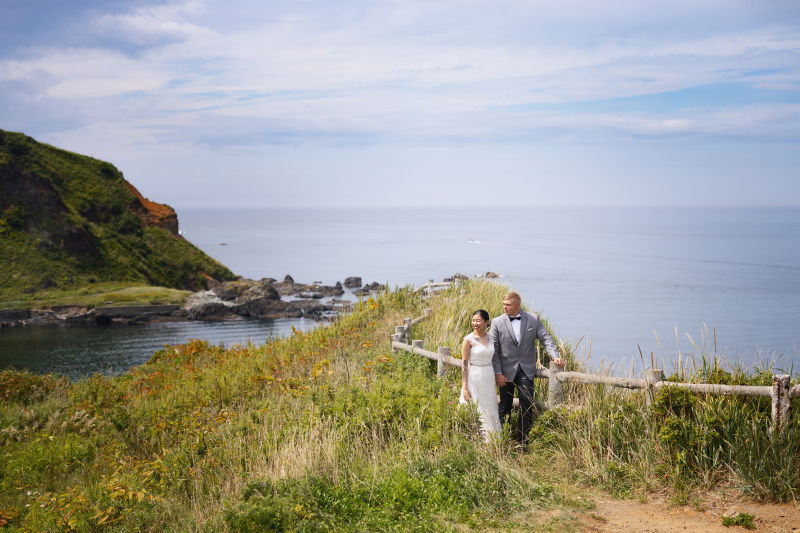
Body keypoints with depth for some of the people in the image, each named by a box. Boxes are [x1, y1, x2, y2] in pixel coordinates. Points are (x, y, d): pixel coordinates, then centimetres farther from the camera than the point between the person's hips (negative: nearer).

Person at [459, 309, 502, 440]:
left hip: (489, 379, 5)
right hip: (474, 379, -5)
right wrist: (464, 387, -13)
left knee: (489, 411, 8)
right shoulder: (469, 340, -9)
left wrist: (497, 378, 15)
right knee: (476, 411, -3)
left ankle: (489, 440, 17)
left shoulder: (490, 338, 6)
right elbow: (464, 364, -9)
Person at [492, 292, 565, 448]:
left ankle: (523, 440, 4)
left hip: (526, 370, 0)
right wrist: (497, 373, -7)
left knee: (527, 404, -6)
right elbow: (494, 350, -2)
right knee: (505, 406, 8)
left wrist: (555, 356, -17)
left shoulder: (533, 319, 0)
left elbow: (545, 339, -1)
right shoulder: (497, 322, -3)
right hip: (506, 370, 0)